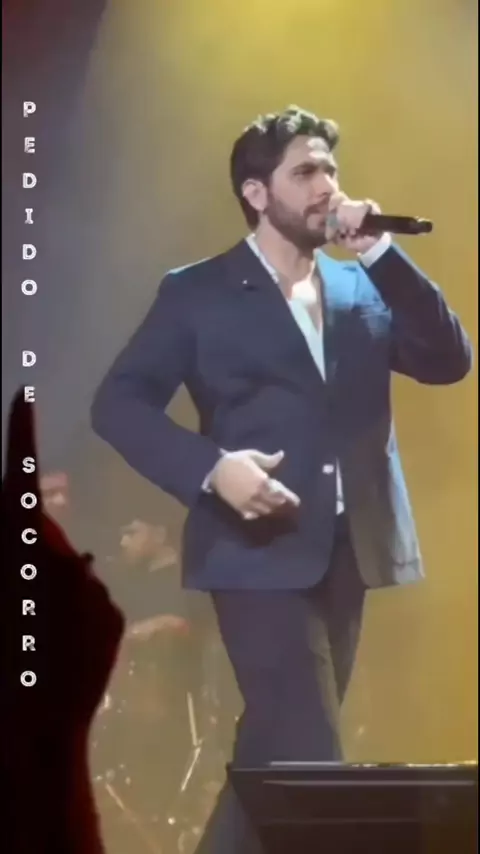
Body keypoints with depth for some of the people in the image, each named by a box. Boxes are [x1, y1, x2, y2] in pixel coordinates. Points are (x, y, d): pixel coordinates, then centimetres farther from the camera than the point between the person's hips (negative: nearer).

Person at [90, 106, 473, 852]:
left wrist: (380, 252, -7)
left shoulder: (363, 288, 14)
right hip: (263, 552, -5)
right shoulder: (198, 292, 0)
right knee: (309, 760, -11)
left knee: (277, 749, 14)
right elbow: (118, 403, -5)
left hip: (347, 550, 5)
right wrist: (211, 468, -20)